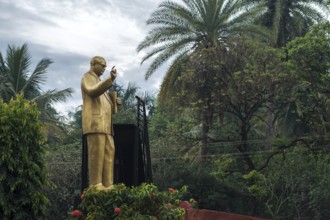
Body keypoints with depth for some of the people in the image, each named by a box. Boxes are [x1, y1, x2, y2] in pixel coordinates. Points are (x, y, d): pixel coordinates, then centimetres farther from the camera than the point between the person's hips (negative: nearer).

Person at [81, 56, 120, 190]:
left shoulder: (99, 82, 31)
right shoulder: (87, 78, 1)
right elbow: (93, 92, -23)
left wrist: (114, 101, 10)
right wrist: (111, 79, -33)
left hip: (103, 124, 9)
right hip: (94, 122, -9)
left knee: (109, 153, 0)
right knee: (97, 153, -14)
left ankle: (107, 185, -3)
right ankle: (95, 186, -14)